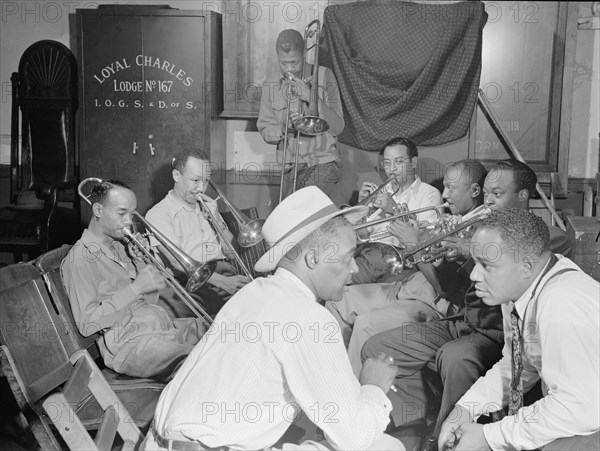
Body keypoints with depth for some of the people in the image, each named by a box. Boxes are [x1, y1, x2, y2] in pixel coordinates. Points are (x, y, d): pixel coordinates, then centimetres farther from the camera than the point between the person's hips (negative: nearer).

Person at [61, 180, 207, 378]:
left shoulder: (120, 246, 22)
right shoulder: (79, 258, -5)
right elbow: (87, 324, -14)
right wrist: (135, 288, -16)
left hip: (162, 323, 9)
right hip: (128, 343, -9)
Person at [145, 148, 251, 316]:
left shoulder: (208, 207, 23)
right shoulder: (158, 214, 1)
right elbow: (178, 263, -13)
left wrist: (217, 220, 1)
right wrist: (222, 281, -26)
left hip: (225, 276, 6)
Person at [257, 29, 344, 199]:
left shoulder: (324, 76, -3)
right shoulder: (270, 84, 5)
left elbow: (337, 127, -8)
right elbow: (265, 131, 5)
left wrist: (312, 97, -19)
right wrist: (283, 128, -17)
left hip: (323, 162, -3)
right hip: (290, 166, 4)